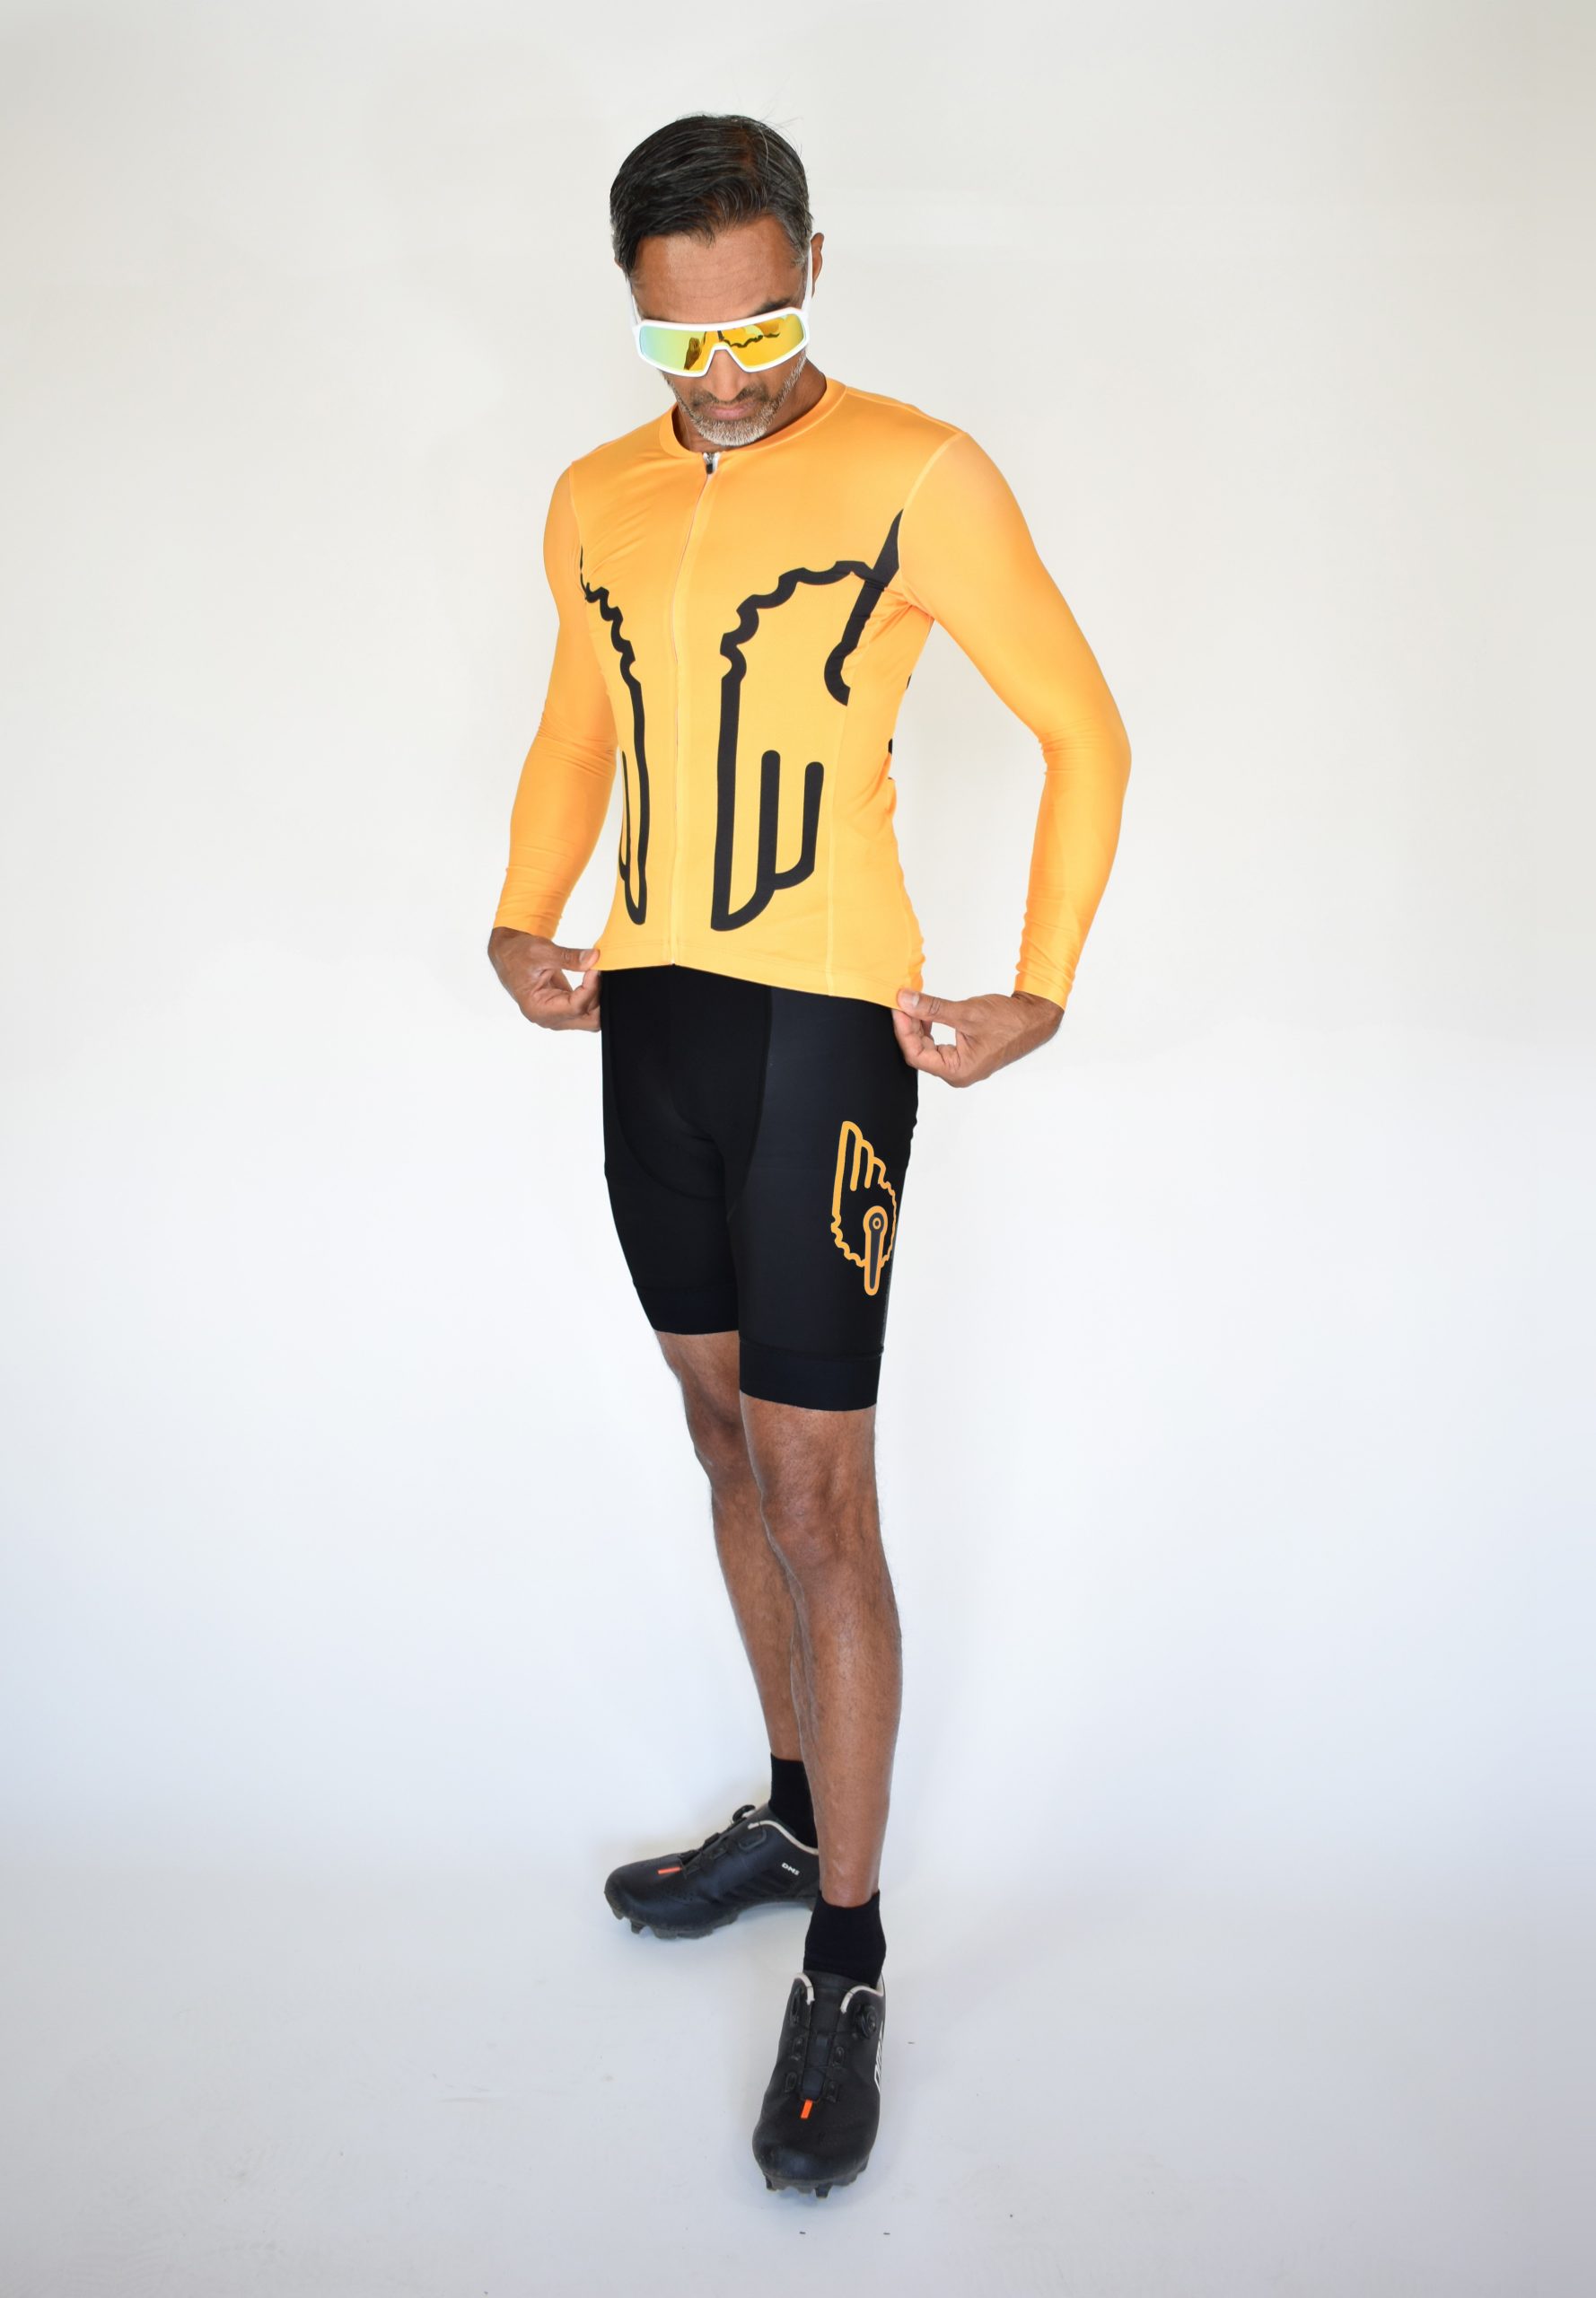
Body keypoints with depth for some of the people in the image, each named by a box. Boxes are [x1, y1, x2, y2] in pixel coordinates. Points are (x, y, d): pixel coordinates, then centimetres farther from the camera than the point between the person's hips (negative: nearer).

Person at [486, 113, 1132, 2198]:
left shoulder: (917, 477, -6)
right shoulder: (594, 503, 11)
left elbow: (1086, 732, -2)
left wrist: (1041, 993, -9)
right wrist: (523, 921, 6)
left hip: (821, 1021, -6)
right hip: (646, 1012, 7)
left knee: (818, 1495, -5)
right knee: (725, 1433, 15)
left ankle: (847, 1970, 10)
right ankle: (797, 1813, 34)